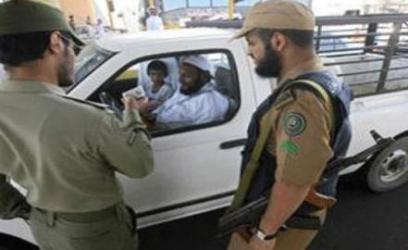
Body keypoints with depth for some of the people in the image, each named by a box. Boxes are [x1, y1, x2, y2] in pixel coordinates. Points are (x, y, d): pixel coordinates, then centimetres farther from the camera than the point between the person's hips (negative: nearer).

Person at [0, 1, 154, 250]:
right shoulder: (88, 119, -37)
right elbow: (142, 165, -20)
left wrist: (27, 211, 14)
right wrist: (133, 115, -8)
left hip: (43, 226, 6)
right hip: (95, 229, -5)